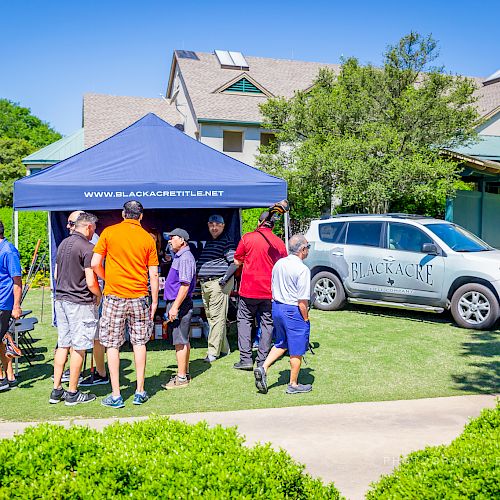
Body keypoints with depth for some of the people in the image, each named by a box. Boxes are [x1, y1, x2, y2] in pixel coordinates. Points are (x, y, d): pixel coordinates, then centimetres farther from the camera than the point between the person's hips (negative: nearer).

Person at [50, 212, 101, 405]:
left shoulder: (63, 244, 11)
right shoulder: (87, 248, -15)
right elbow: (91, 282, -18)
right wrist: (99, 296, 0)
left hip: (61, 300, 8)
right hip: (80, 303, -8)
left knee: (63, 345, 14)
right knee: (78, 348, 1)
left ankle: (56, 391, 18)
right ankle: (72, 394, 8)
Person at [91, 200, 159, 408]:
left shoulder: (109, 232, -2)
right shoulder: (147, 238, 2)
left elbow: (95, 264, -4)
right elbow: (153, 275, 1)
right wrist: (154, 301, 10)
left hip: (114, 296, -1)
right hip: (139, 297, 2)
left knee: (112, 345, 6)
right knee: (139, 343, 12)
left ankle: (116, 396, 7)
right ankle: (140, 392, 17)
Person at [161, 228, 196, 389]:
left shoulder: (185, 258, -16)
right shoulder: (179, 257, 18)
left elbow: (185, 285, -23)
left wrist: (175, 307, -24)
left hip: (180, 304, -11)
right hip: (177, 304, 11)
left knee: (180, 342, -6)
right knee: (183, 341, 15)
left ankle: (181, 378, -1)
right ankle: (184, 373, 23)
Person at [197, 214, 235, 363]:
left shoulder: (226, 241, -6)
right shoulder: (209, 241, 20)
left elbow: (234, 262, -12)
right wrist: (199, 276, 20)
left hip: (219, 283, -9)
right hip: (205, 284, 9)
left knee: (217, 317, -8)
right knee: (210, 316, 12)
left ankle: (213, 351, -7)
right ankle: (224, 348, 21)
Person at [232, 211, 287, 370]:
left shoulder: (247, 238, -5)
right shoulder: (280, 242, 2)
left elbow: (237, 261, 1)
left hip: (249, 289, -2)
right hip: (270, 291, 2)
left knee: (245, 320, 9)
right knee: (267, 323, 9)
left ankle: (246, 359, 3)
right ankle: (262, 361, 11)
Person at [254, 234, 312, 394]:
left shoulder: (278, 264, 5)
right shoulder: (302, 269, -18)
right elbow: (303, 300, -19)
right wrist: (306, 318, -8)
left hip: (276, 307, 7)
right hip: (293, 311, -7)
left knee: (281, 343, 23)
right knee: (296, 350, 7)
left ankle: (263, 368, 10)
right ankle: (293, 385, 17)